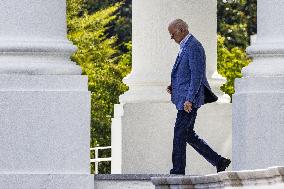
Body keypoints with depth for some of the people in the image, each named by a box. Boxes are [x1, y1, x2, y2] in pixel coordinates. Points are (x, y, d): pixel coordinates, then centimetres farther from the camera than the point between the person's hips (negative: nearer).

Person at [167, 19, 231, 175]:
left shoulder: (193, 47, -14)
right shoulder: (185, 47, 18)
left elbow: (197, 75, -20)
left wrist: (189, 99, -24)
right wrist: (174, 86, 10)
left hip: (189, 99, -10)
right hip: (184, 98, 10)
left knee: (179, 134, -7)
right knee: (188, 134, 11)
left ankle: (178, 171, -3)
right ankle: (219, 162, 13)